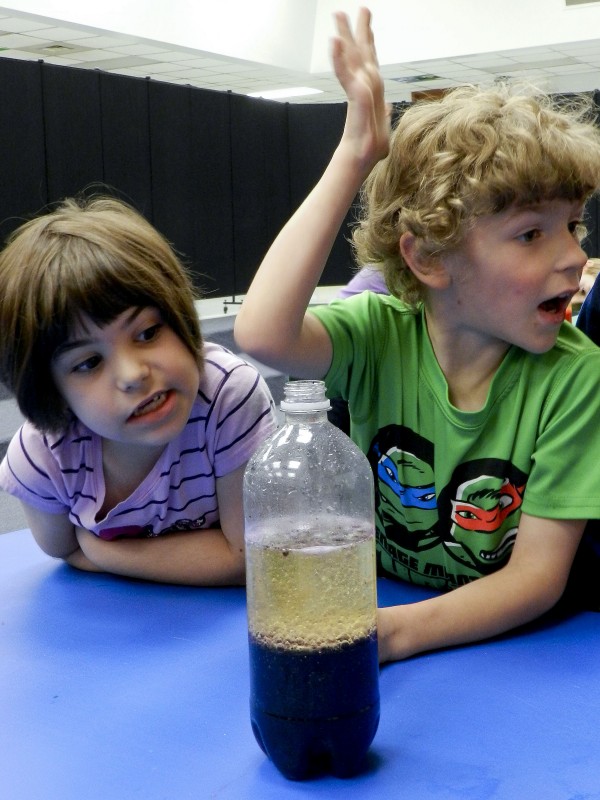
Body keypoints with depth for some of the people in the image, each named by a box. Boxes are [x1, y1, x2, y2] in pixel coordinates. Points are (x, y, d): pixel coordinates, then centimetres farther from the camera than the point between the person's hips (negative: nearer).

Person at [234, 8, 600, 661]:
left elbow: (538, 575, -15)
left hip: (499, 641, 1)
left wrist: (396, 630, -31)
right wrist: (353, 158, -28)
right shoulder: (380, 335, -12)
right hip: (372, 610, 0)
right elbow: (263, 334, -34)